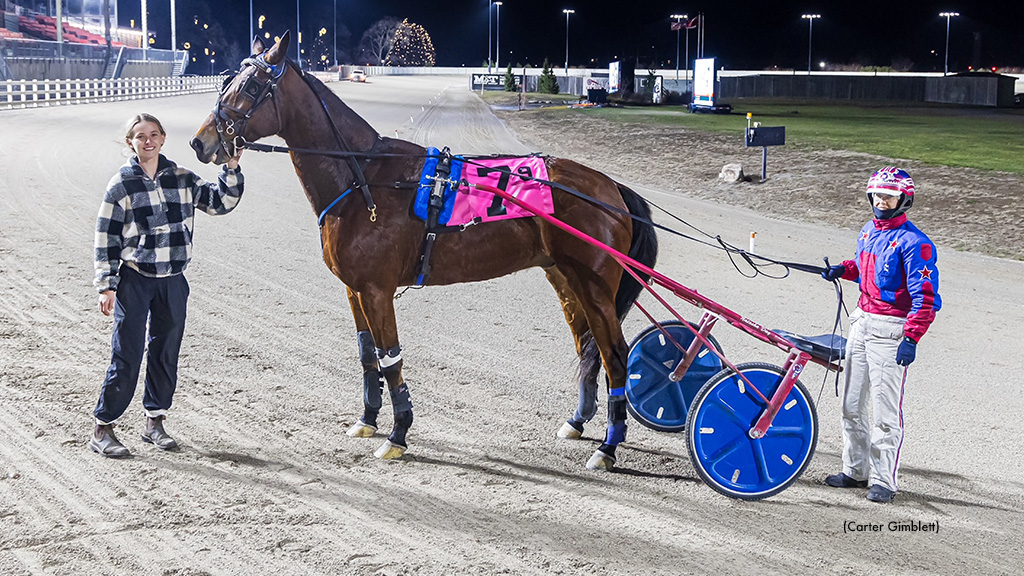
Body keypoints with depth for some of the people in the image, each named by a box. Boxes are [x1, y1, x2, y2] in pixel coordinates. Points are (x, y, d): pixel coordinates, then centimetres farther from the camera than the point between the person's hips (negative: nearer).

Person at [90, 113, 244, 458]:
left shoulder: (182, 179, 5)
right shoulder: (122, 184, -6)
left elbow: (220, 202, 6)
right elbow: (106, 238, -4)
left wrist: (231, 169, -9)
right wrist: (106, 286, -8)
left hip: (173, 281, 4)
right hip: (133, 280, -4)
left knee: (166, 354, 11)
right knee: (127, 357, -4)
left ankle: (155, 421, 24)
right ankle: (102, 429, 6)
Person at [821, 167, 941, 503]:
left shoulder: (913, 242, -14)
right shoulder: (869, 230, 11)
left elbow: (926, 297, -18)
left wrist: (911, 338, -25)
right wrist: (844, 269, 10)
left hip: (890, 330, -8)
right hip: (861, 322, 8)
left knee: (885, 411, -4)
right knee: (852, 404, 14)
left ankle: (884, 481, 5)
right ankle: (856, 470, 27)